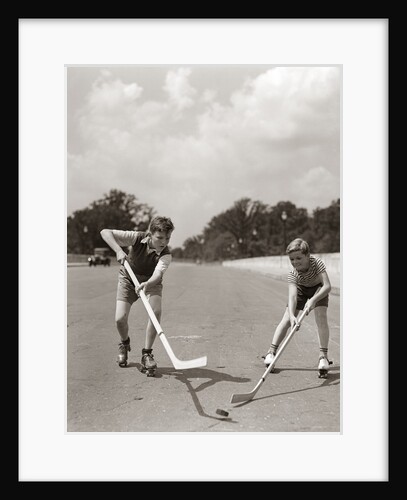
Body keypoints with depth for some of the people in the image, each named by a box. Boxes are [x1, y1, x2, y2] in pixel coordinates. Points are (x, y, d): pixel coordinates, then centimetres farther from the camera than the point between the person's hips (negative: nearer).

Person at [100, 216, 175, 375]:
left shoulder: (166, 255, -28)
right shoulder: (137, 238, -27)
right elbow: (105, 232, -27)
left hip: (151, 282, 0)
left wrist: (147, 284, -68)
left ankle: (147, 354, -14)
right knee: (120, 318, -14)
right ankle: (124, 344, 22)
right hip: (128, 279, 0)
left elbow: (157, 275, -46)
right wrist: (118, 251, -42)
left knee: (156, 311, -29)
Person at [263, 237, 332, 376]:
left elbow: (327, 286, -41)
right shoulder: (292, 274, -33)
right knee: (287, 319, -9)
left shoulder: (317, 263, -37)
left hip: (319, 288, -1)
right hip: (300, 288, 1)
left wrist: (314, 299, -57)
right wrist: (292, 316, -60)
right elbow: (292, 296, -44)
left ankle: (323, 356, -16)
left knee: (321, 317, -21)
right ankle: (271, 352, -1)